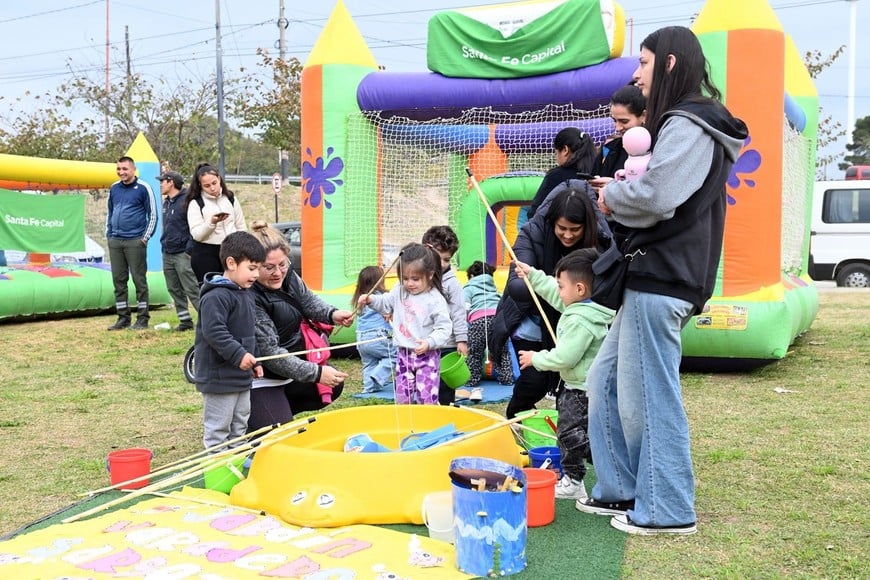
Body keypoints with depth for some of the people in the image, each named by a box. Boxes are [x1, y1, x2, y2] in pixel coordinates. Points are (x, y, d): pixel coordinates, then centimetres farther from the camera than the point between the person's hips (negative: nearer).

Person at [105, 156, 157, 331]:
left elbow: (153, 214, -3)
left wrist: (146, 238, -7)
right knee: (118, 280, 7)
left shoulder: (143, 188, -4)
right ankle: (123, 318, 15)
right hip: (115, 242, 6)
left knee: (139, 279, -2)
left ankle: (142, 318, 5)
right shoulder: (114, 188, 11)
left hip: (135, 241, -5)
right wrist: (108, 235, 14)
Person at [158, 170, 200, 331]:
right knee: (174, 290, 11)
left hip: (182, 254, -9)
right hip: (167, 254, 9)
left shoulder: (186, 201, -13)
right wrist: (164, 244, 16)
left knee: (192, 289, -9)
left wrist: (190, 249, -19)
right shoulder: (166, 203, 15)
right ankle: (185, 320, 18)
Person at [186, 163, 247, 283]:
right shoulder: (195, 203, -4)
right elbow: (196, 234, -12)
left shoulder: (231, 199, 8)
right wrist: (212, 222, -27)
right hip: (205, 254, -3)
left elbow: (241, 228, 14)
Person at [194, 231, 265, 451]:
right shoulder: (216, 297, -20)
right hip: (219, 376, -10)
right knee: (218, 427, 0)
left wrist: (253, 361, 20)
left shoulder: (244, 294, 13)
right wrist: (238, 354, -29)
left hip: (241, 375, 10)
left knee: (240, 424, 19)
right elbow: (214, 332, -28)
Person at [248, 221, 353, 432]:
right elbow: (269, 352, -28)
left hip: (290, 368, 9)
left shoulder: (288, 276, -6)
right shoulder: (249, 299, -29)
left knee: (334, 384, 14)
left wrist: (332, 314, -8)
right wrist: (316, 373, -26)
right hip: (260, 381, -8)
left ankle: (280, 412, 20)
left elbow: (308, 300, 14)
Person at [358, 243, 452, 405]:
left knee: (426, 398, -4)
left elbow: (444, 328, -15)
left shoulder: (436, 300, -16)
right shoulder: (399, 292, 1)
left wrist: (429, 342, -29)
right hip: (403, 353, 5)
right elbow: (385, 303, 20)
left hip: (427, 355, -5)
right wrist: (370, 299, 3)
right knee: (402, 397, 12)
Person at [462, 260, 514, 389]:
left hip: (479, 318, -4)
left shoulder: (468, 287, 20)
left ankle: (472, 380, 11)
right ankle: (507, 378, 17)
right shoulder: (493, 286, 35)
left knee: (474, 353, 9)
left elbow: (465, 308, 3)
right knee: (502, 351, 18)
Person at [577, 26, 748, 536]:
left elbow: (656, 195, -24)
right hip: (652, 276, 11)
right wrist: (621, 191, 4)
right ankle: (621, 490, 23)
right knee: (604, 383, 14)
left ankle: (668, 510, 9)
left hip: (660, 281, -11)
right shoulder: (682, 124, 22)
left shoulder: (688, 125, -12)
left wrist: (612, 196, -6)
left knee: (649, 397, -3)